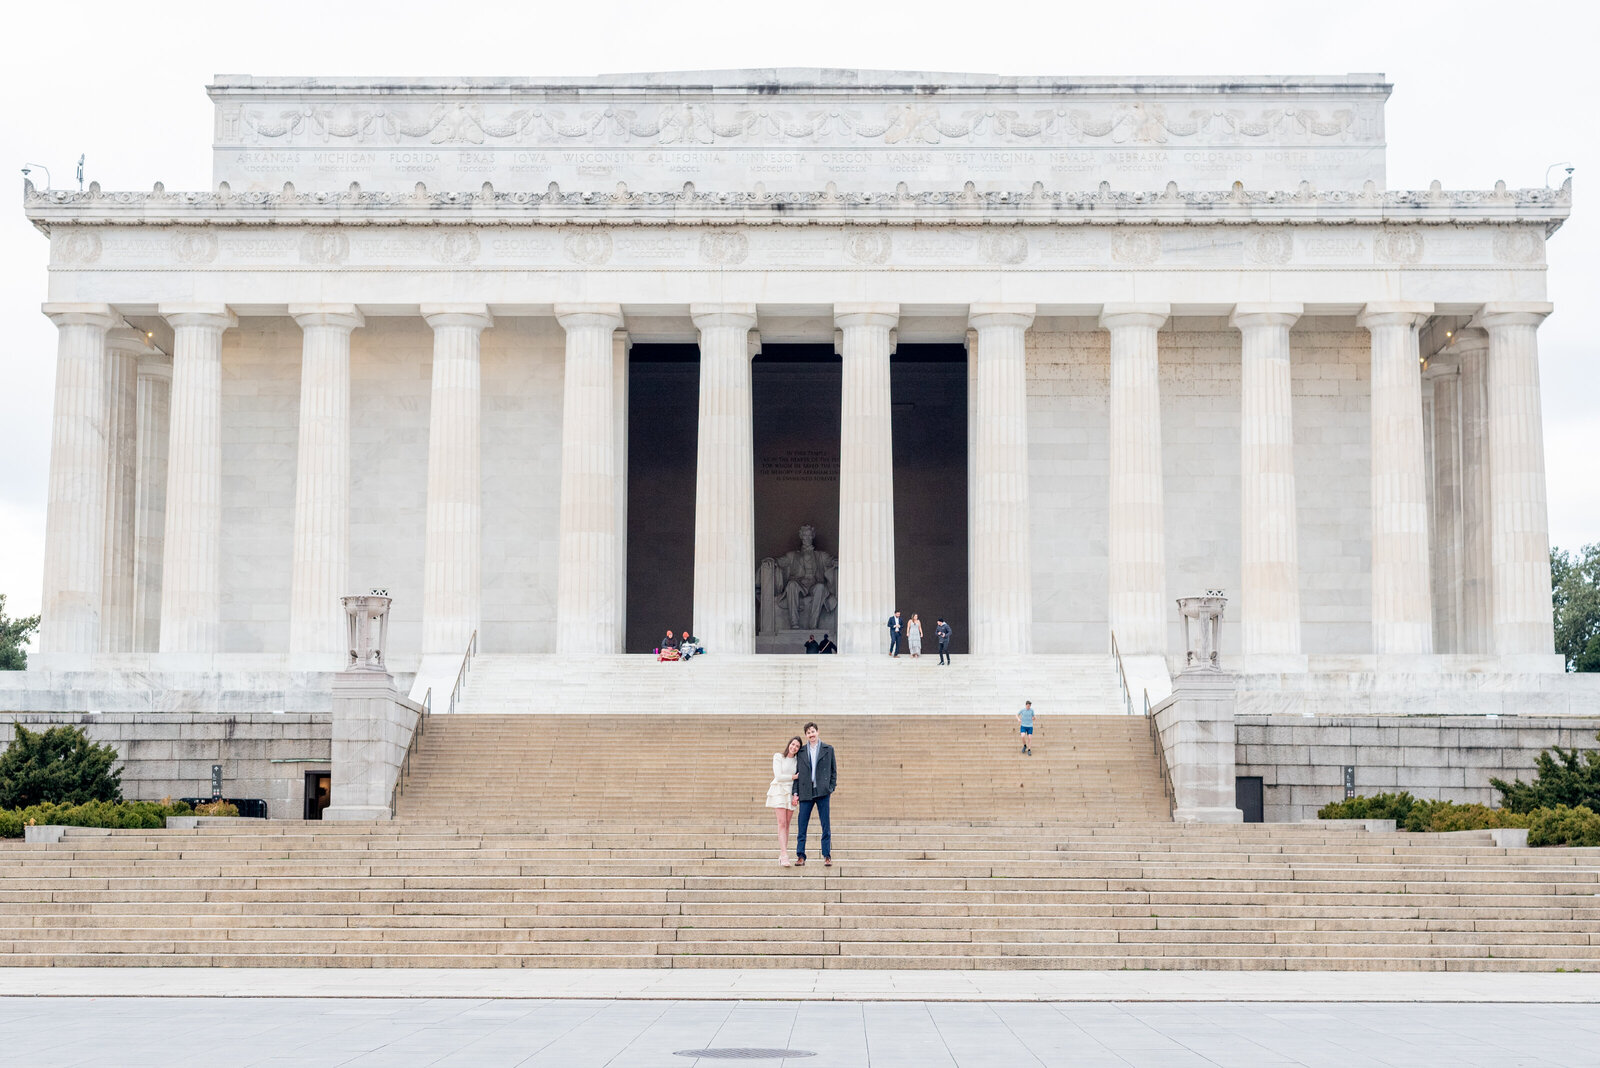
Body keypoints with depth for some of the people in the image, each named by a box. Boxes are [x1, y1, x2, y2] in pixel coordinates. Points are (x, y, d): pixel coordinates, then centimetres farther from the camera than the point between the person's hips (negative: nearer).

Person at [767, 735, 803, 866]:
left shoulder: (797, 761, 10)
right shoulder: (778, 757, -1)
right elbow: (778, 776, -8)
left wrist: (796, 795, -5)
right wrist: (794, 777, -5)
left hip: (791, 793, 4)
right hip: (779, 790, -4)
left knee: (787, 825, 3)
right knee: (782, 823, -13)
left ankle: (782, 855, 7)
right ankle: (784, 855, -21)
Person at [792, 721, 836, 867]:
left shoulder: (828, 749, 7)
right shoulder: (802, 752, 11)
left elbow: (833, 770, 9)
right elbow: (798, 773, 11)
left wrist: (832, 788, 0)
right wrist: (796, 792, 4)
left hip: (822, 791, -1)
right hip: (806, 792, 1)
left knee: (826, 826, -1)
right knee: (802, 825, -1)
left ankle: (827, 856, 3)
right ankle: (800, 856, 3)